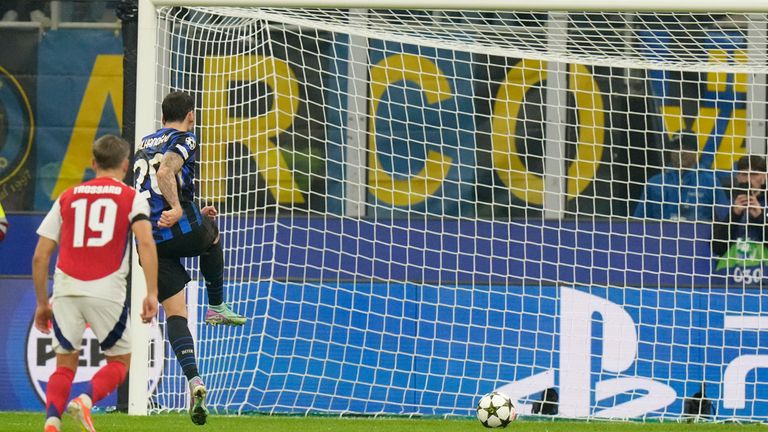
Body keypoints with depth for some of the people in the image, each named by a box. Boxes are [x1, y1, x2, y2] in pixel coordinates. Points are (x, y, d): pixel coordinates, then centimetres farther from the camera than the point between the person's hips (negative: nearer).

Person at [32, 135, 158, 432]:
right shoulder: (132, 198, 9)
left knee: (65, 365, 13)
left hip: (66, 290, 3)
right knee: (119, 362, 14)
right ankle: (86, 400, -13)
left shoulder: (67, 197, 17)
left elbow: (40, 257, 14)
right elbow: (146, 243, -9)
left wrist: (42, 303, 22)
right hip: (107, 291, -2)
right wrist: (151, 293, -12)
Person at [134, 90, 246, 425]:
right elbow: (165, 173, -22)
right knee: (212, 237, 33)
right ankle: (216, 307, 40)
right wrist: (178, 209, -29)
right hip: (184, 232, -5)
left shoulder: (144, 145, 23)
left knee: (175, 313, 3)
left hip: (151, 241, 5)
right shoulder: (184, 139, 0)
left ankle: (193, 380, -13)